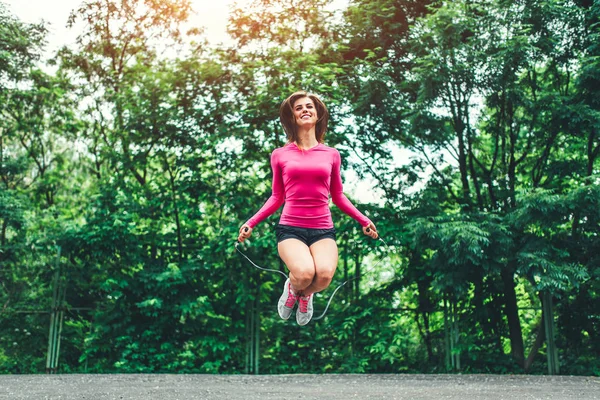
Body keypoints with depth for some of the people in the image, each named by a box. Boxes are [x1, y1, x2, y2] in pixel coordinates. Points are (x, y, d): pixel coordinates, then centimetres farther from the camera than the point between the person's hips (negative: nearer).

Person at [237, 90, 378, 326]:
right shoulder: (280, 155, 8)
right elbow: (277, 198, 13)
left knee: (324, 274, -31)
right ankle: (292, 288, 9)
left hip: (323, 230, 1)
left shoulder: (331, 155, 10)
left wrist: (363, 220, 10)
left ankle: (306, 295, 9)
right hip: (290, 228, -1)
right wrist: (251, 223, 3)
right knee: (304, 273, -33)